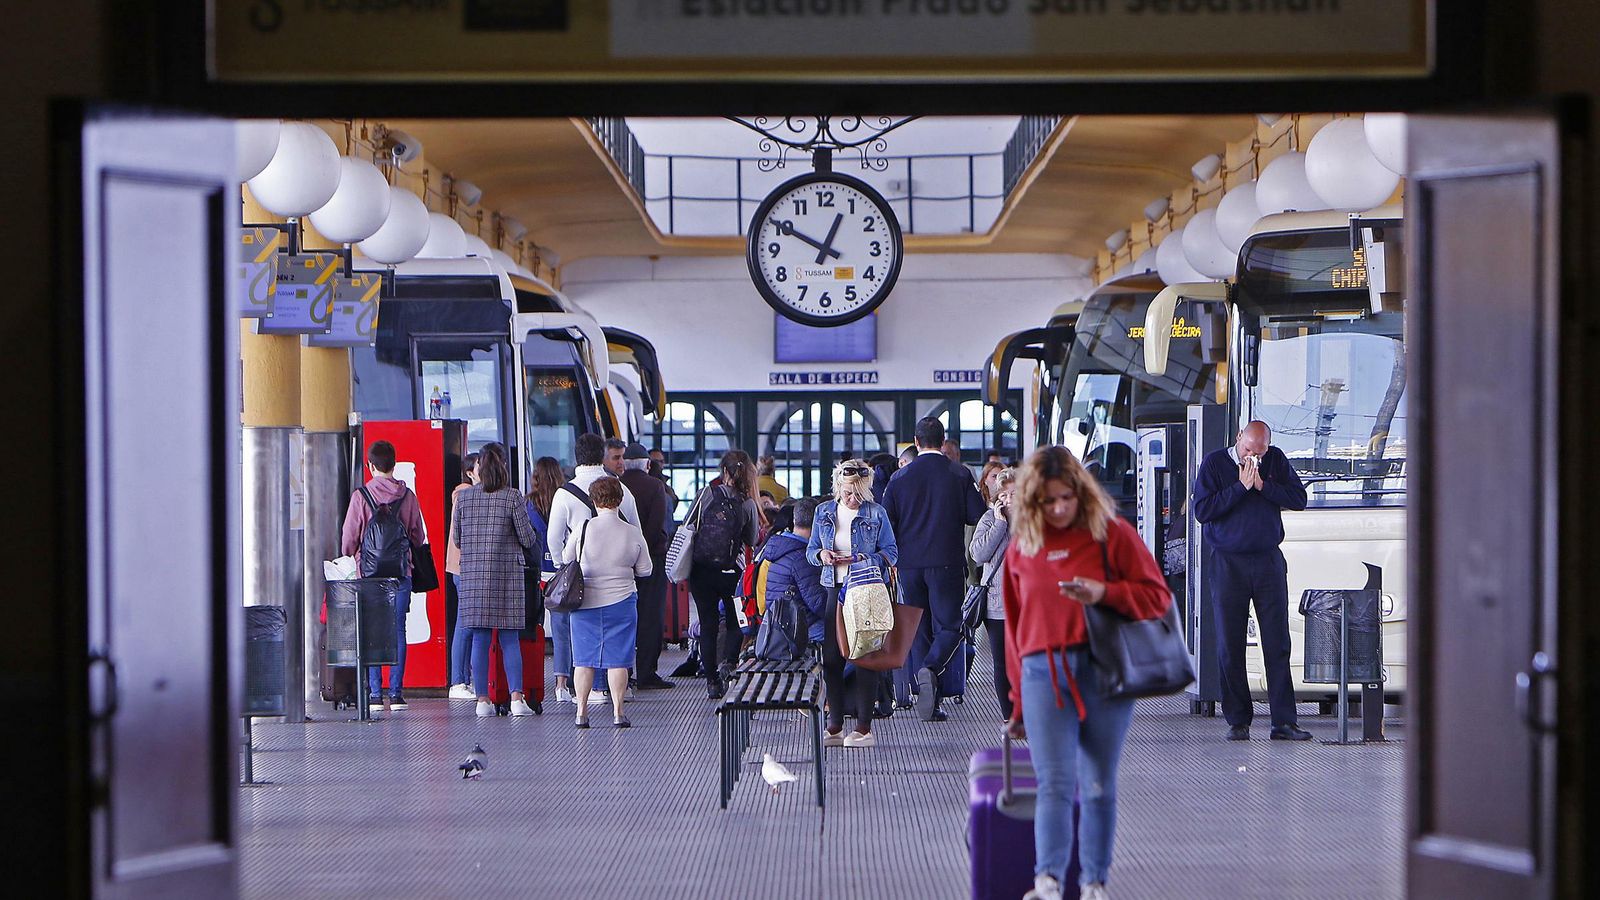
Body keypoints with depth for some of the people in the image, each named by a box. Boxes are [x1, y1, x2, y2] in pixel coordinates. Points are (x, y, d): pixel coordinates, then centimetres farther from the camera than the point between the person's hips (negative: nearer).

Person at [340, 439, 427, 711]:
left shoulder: (361, 495, -6)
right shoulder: (407, 495, 1)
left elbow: (349, 538, -3)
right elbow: (419, 536, 8)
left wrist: (349, 559, 16)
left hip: (369, 570, -2)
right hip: (401, 571, 2)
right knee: (398, 631, 4)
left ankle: (375, 694, 0)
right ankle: (396, 693, 1)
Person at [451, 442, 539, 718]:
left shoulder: (465, 496, 2)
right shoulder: (512, 497, -7)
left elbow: (456, 537, 9)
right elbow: (528, 539, -4)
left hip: (473, 574, 2)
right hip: (507, 573, -2)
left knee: (480, 638, 5)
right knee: (510, 638, 3)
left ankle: (483, 700, 3)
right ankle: (516, 698, -4)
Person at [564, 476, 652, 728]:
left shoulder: (584, 528, -9)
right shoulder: (634, 533, -6)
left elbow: (566, 558, 4)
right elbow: (645, 570, 3)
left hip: (585, 602, 0)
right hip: (620, 602, 0)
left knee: (584, 659, 8)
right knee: (618, 659, 5)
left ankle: (581, 712, 9)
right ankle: (618, 712, 3)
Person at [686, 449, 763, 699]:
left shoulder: (707, 494, -6)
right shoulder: (748, 504, -5)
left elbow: (690, 526, 0)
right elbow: (752, 540, 5)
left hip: (701, 570, 1)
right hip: (731, 572, -1)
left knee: (707, 624, 9)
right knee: (735, 622, 16)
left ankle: (711, 681, 9)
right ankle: (727, 663, -7)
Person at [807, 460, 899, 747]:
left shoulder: (876, 514, -2)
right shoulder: (824, 512, 8)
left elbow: (891, 553, -2)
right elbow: (811, 550, 13)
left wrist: (863, 559, -18)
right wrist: (822, 555, -10)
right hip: (833, 591, 4)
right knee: (831, 657, 3)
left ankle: (864, 728, 2)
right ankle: (834, 727, 11)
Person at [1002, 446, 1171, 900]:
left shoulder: (1113, 534, 3)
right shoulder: (1021, 548, 13)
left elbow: (1157, 595, 3)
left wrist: (1105, 592, -14)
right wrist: (1019, 703, 21)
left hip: (1103, 674, -1)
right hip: (1043, 675, 1)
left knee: (1098, 787, 3)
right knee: (1054, 782, -12)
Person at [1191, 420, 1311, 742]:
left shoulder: (1275, 461, 7)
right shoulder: (1214, 463, -1)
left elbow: (1299, 498, 1)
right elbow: (1202, 511, -9)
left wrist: (1263, 486, -10)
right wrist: (1241, 487, -13)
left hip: (1269, 561, 2)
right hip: (1227, 564, -2)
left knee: (1277, 644, -1)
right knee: (1229, 646, 0)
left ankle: (1284, 721, -1)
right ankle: (1238, 721, 8)